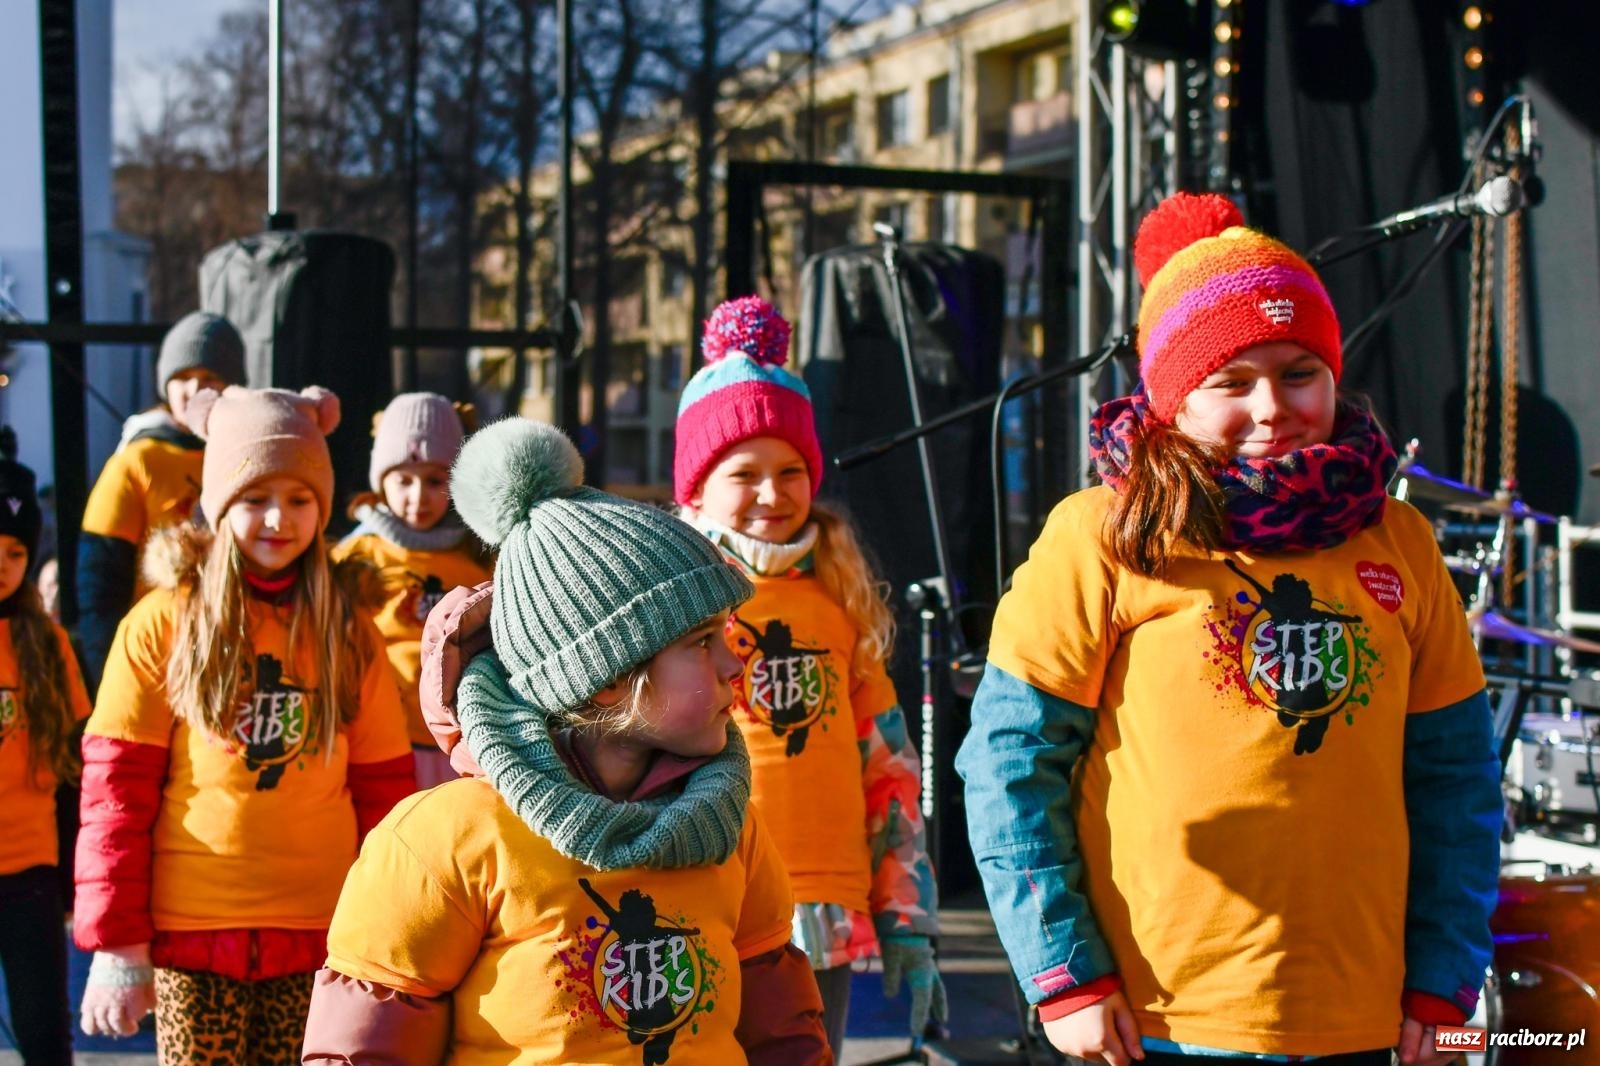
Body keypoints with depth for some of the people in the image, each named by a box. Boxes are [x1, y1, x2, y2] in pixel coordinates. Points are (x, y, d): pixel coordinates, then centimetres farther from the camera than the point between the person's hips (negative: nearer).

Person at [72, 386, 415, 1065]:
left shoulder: (347, 630, 6)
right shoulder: (164, 622, -1)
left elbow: (383, 787, 8)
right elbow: (115, 788, -3)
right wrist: (116, 944, -5)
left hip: (318, 937, 2)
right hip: (191, 933, -2)